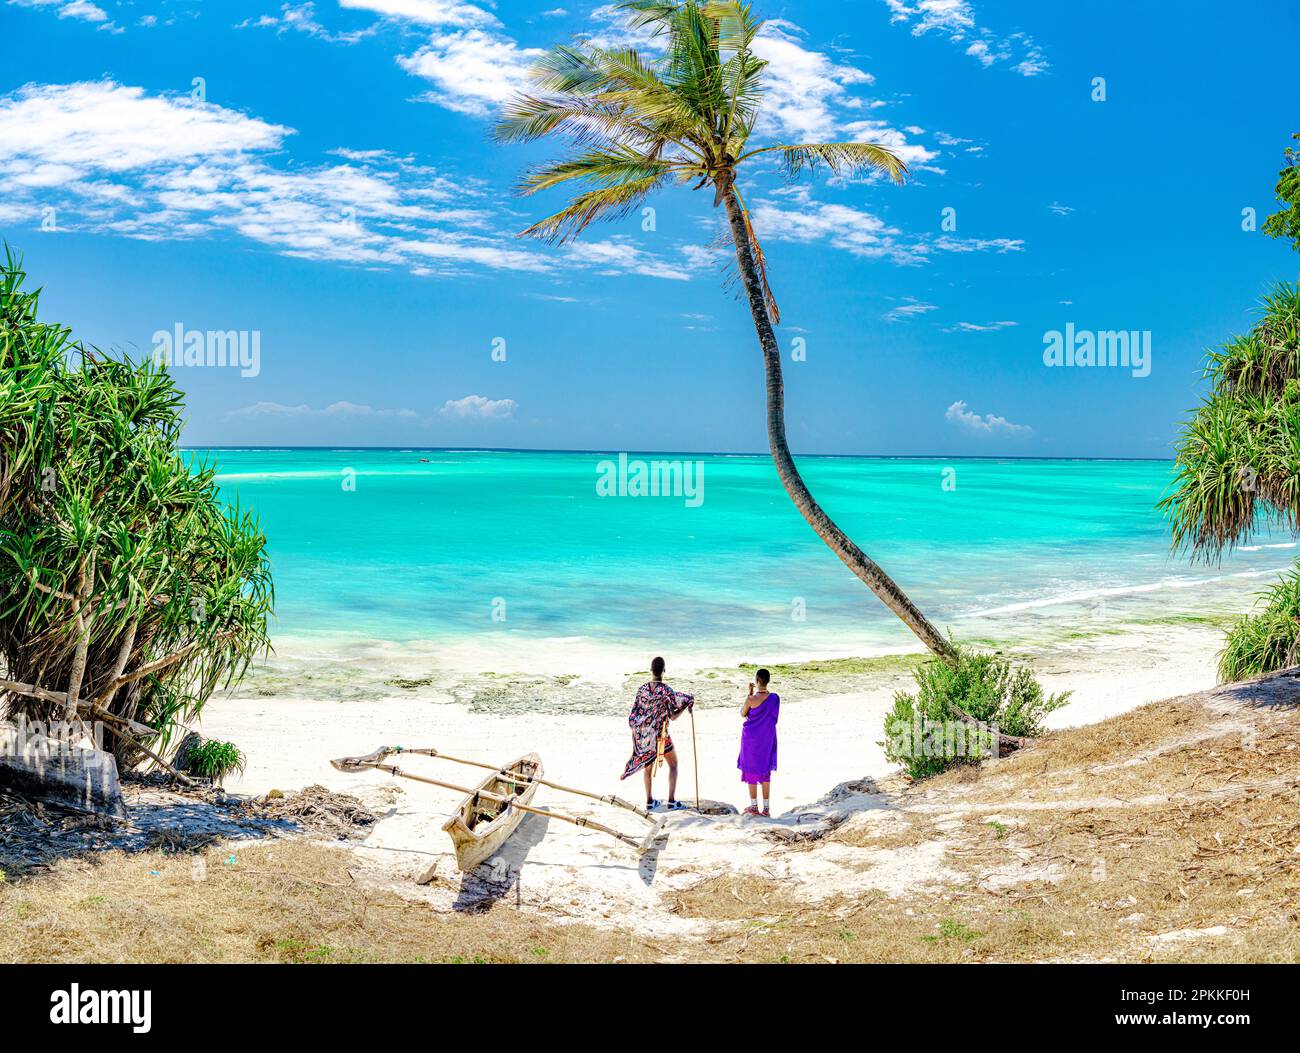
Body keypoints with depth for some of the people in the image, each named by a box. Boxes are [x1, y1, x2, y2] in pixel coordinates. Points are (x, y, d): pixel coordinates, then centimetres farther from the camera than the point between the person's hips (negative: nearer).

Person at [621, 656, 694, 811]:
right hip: (661, 735, -4)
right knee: (673, 764, 13)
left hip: (644, 734, 4)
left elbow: (633, 717, -2)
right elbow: (673, 717, -15)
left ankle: (650, 802, 22)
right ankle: (672, 800, 8)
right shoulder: (666, 690, -19)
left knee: (648, 767, 17)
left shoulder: (642, 689, -7)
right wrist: (687, 705, 1)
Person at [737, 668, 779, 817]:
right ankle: (766, 808, 16)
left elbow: (743, 714, -2)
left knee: (751, 771, 10)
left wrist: (749, 693, -3)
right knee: (765, 772, 14)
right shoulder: (775, 698, -10)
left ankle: (754, 807, 16)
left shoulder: (751, 699, -22)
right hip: (767, 738, 3)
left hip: (751, 738, -3)